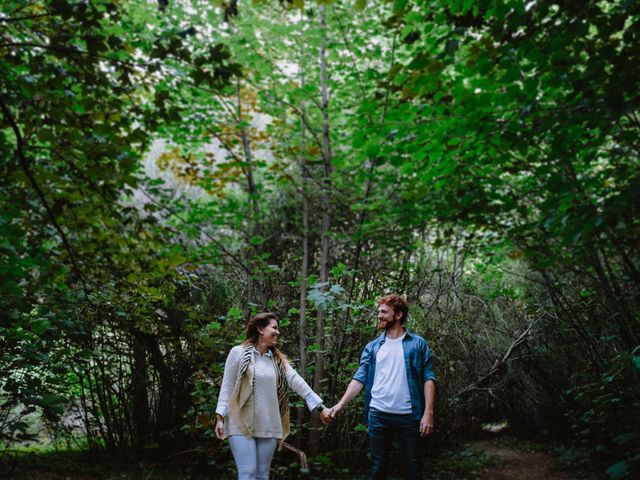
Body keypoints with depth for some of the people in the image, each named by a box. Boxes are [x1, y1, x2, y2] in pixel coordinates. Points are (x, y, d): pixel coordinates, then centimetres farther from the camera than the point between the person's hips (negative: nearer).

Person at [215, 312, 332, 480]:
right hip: (242, 424, -4)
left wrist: (320, 407, -8)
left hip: (269, 426, 4)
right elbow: (227, 387, -2)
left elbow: (297, 382, 1)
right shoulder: (238, 352, -3)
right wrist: (220, 417, -7)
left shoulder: (279, 359, 10)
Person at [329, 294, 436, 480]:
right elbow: (360, 378, 3)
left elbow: (428, 378, -3)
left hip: (409, 415, -2)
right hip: (378, 415, 2)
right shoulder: (372, 347, 8)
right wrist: (341, 404, -9)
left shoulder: (418, 344, 1)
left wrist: (428, 412, -13)